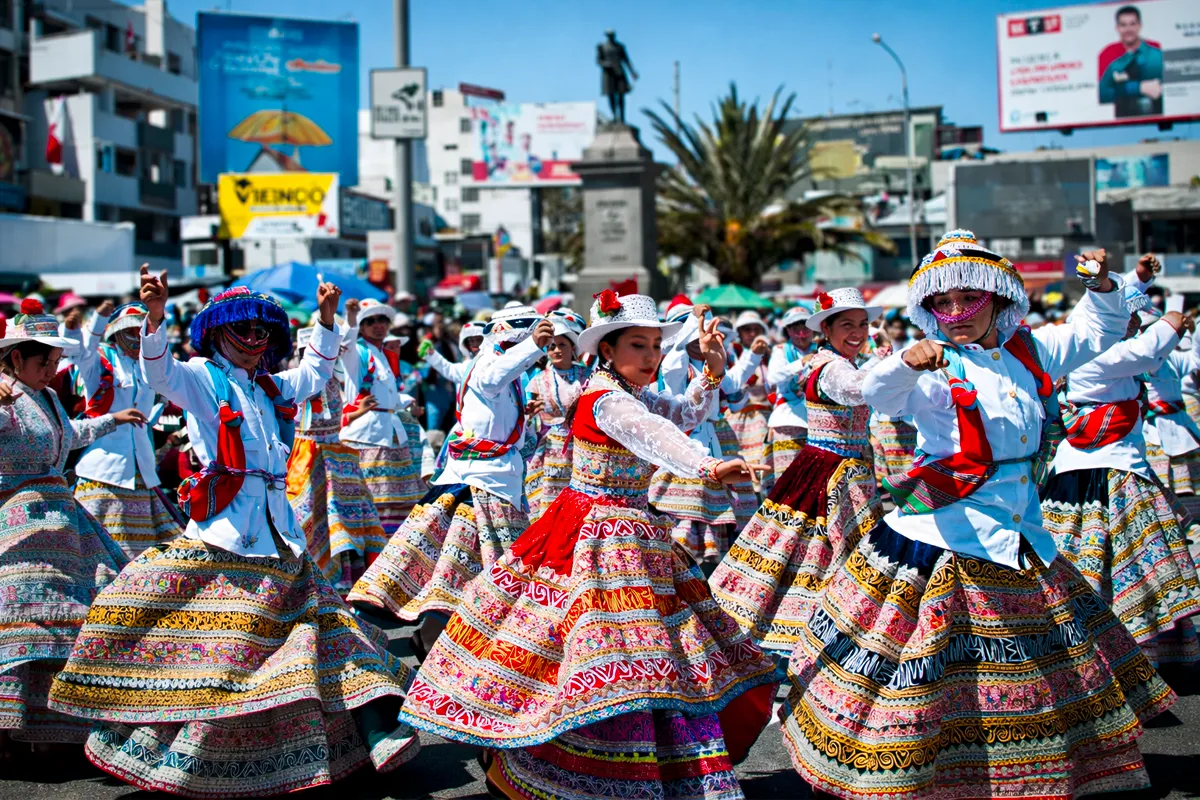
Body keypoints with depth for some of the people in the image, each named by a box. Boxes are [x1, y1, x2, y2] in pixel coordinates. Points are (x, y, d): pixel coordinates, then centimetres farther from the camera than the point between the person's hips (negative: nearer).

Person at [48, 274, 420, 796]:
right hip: (221, 529, -6)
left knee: (320, 614, 5)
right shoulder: (201, 378, 1)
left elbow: (315, 374, 34)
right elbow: (159, 372, -19)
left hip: (276, 532, 6)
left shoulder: (271, 388, 20)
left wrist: (326, 319, 22)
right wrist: (154, 316, -36)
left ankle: (378, 730, 9)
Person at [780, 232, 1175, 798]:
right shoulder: (934, 366, -10)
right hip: (945, 534, -6)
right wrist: (906, 364, -49)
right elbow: (879, 396, -30)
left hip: (1019, 535, 7)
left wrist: (1101, 285, 5)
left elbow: (1097, 332, 23)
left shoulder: (1027, 352, 8)